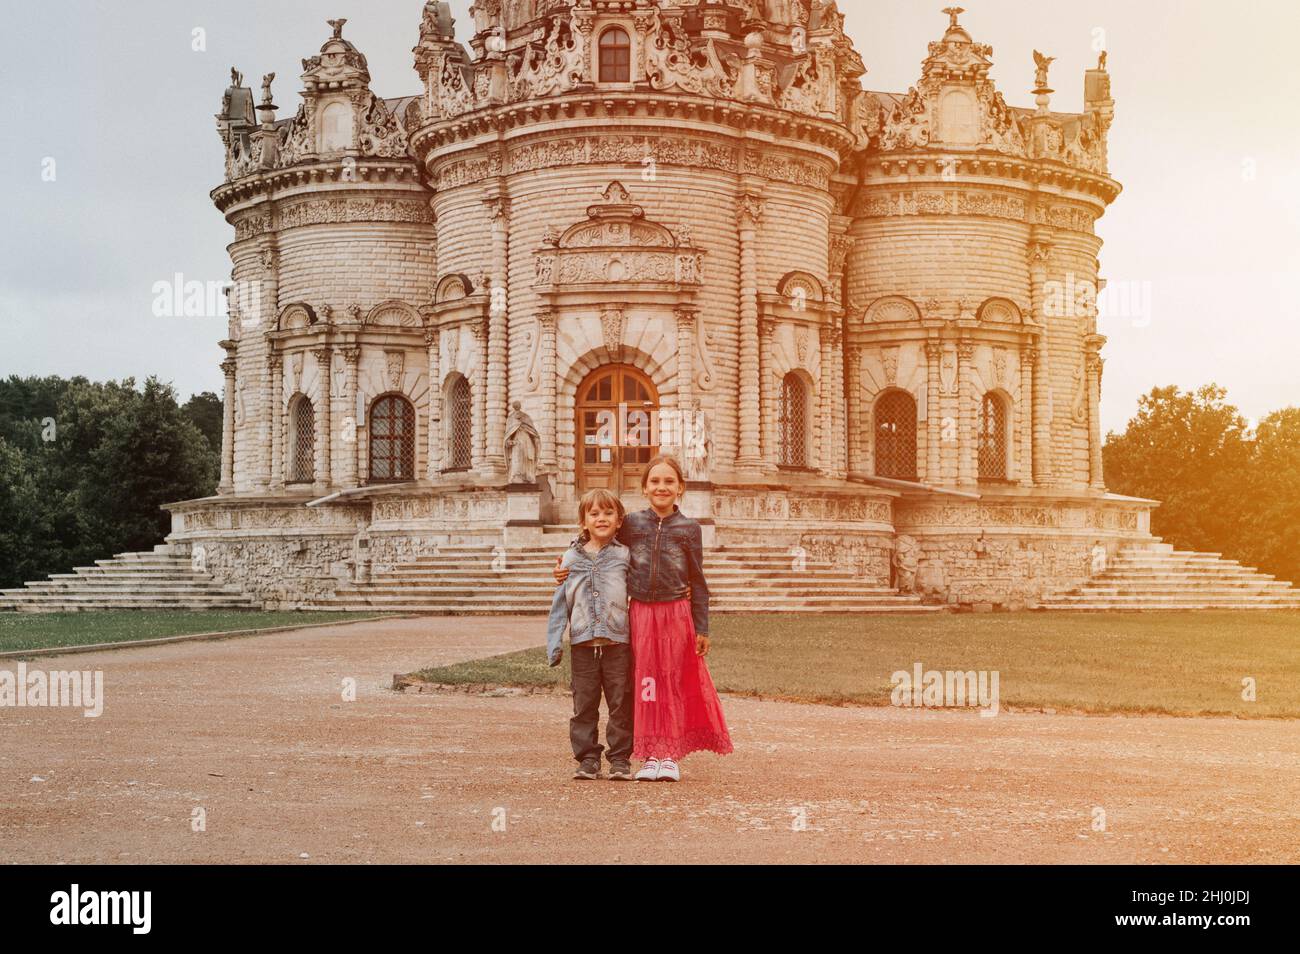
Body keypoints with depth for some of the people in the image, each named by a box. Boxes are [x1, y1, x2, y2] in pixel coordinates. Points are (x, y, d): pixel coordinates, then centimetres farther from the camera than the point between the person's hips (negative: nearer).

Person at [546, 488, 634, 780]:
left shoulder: (625, 555, 5)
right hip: (582, 643, 1)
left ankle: (620, 758, 10)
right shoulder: (571, 557, 7)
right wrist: (555, 642, 1)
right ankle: (587, 758, 13)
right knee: (584, 704, 5)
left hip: (618, 642, -1)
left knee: (621, 703, 2)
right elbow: (560, 603, 7)